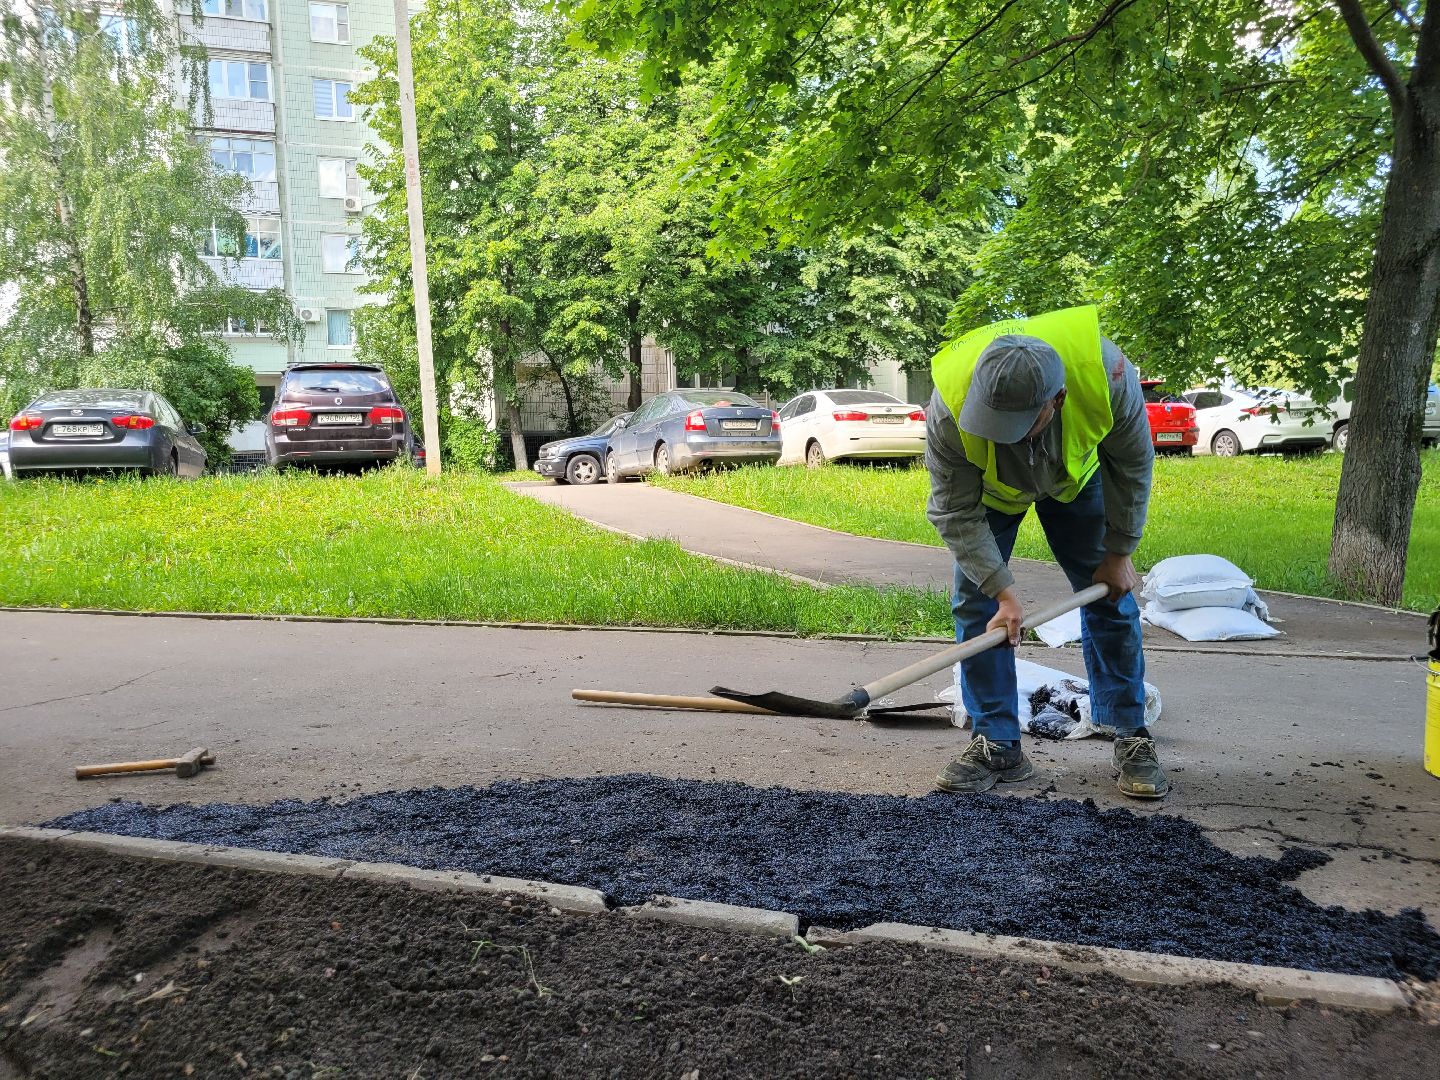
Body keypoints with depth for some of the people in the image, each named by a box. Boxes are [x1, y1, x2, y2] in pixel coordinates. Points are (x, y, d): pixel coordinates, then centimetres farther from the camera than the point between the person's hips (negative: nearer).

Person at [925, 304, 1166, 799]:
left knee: (1110, 597, -1)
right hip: (986, 485, 0)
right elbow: (956, 513, -27)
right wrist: (1003, 589, -30)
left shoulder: (1106, 374, -39)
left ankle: (1132, 739, 11)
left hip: (1076, 474, 1)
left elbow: (1133, 465, -19)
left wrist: (1118, 553, -11)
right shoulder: (948, 409, -41)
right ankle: (998, 746, 1)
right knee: (976, 603, -8)